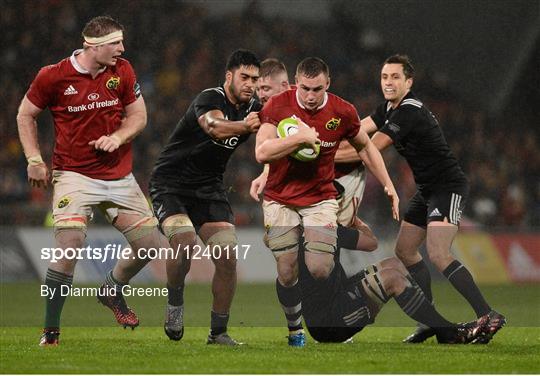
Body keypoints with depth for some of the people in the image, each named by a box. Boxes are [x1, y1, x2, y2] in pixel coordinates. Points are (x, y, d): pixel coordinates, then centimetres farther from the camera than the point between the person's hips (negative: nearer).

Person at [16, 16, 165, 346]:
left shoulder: (122, 71, 0)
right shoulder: (54, 76, -10)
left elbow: (138, 115, 8)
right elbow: (26, 115, 5)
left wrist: (118, 137, -12)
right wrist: (35, 160, -3)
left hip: (119, 176, 5)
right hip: (74, 174, -5)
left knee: (151, 243, 4)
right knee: (70, 245, -21)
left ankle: (113, 292, 33)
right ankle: (51, 330, -10)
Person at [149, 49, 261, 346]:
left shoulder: (253, 110, 2)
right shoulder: (209, 99, -21)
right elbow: (214, 126, -43)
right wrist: (244, 126, -62)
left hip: (208, 188, 6)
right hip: (170, 184, -6)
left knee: (228, 257, -7)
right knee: (184, 241, -29)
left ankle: (218, 332, 4)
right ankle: (175, 302, -3)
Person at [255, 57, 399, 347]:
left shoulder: (342, 112, -7)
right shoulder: (278, 105, -13)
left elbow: (365, 147, 11)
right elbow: (261, 153, -22)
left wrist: (389, 186, 8)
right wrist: (300, 137, -29)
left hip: (320, 199, 1)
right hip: (280, 200, 0)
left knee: (320, 270, -17)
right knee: (286, 273, -3)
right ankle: (295, 331, 19)